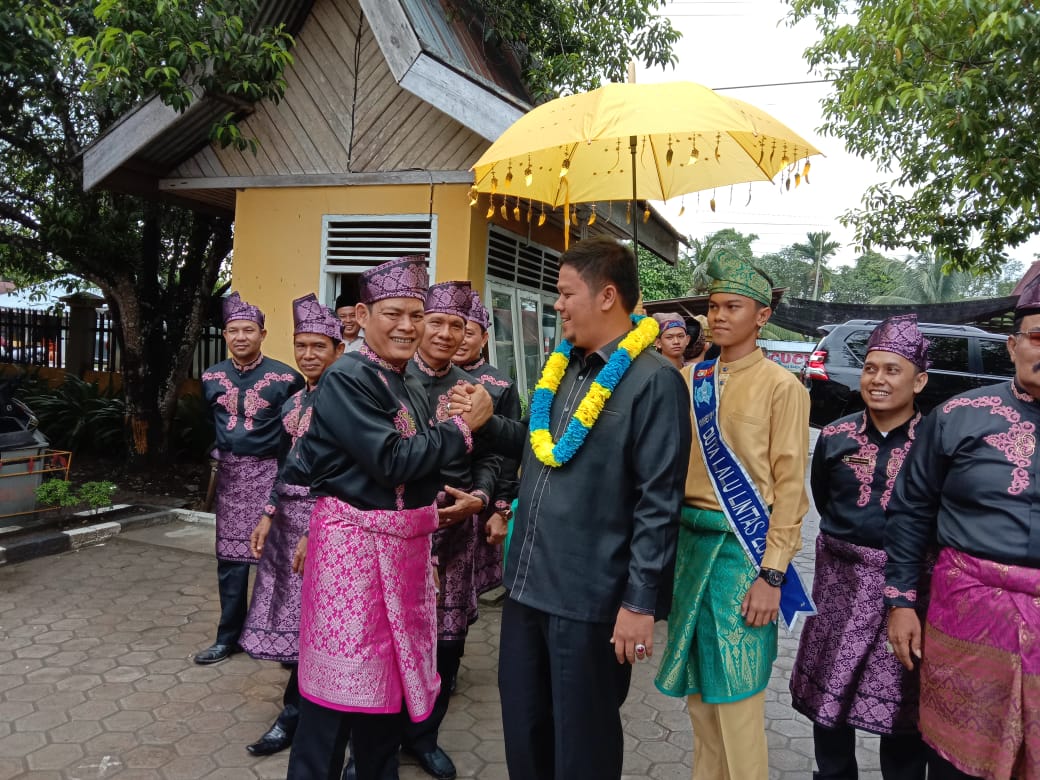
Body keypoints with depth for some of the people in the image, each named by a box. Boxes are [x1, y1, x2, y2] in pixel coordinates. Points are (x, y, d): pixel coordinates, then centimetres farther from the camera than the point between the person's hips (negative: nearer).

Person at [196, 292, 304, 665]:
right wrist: (213, 455, 16)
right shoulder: (212, 378, 6)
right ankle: (228, 636, 23)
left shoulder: (285, 377, -9)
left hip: (270, 472, -4)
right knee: (230, 556, 10)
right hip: (229, 473, 4)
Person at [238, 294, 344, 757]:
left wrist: (315, 531, -18)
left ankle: (294, 716, 15)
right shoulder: (293, 403, 12)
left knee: (310, 619, 1)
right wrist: (269, 517, 7)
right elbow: (285, 466, 16)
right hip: (288, 518, 8)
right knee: (295, 616, 14)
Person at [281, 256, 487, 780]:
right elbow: (391, 462, -21)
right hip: (354, 544, -8)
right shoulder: (347, 378, -13)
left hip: (405, 543, 8)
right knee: (343, 678, 2)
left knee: (389, 674, 18)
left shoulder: (408, 387, 12)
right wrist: (460, 428, -12)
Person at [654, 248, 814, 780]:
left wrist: (771, 574, -13)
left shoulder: (782, 387, -7)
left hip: (743, 546, -5)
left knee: (735, 698, 2)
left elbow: (789, 487, -9)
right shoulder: (690, 379, 7)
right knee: (698, 691, 17)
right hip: (689, 540, 5)